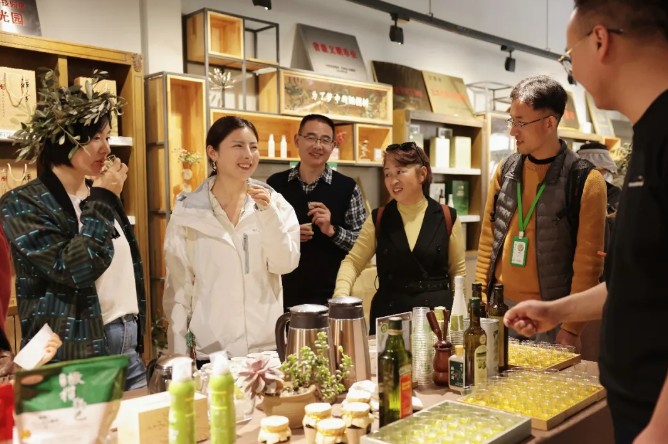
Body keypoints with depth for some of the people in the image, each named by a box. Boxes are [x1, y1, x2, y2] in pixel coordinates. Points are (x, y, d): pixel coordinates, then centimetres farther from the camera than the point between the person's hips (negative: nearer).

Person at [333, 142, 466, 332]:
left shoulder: (447, 218, -1)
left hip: (437, 311, -1)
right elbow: (353, 261, 1)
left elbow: (458, 271, 6)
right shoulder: (378, 219, 2)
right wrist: (341, 295, -16)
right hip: (389, 313, 1)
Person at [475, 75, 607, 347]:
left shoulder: (585, 181, -10)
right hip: (500, 305, 4)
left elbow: (587, 263, -10)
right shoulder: (505, 170, 4)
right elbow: (488, 240, 8)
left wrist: (571, 328, -10)